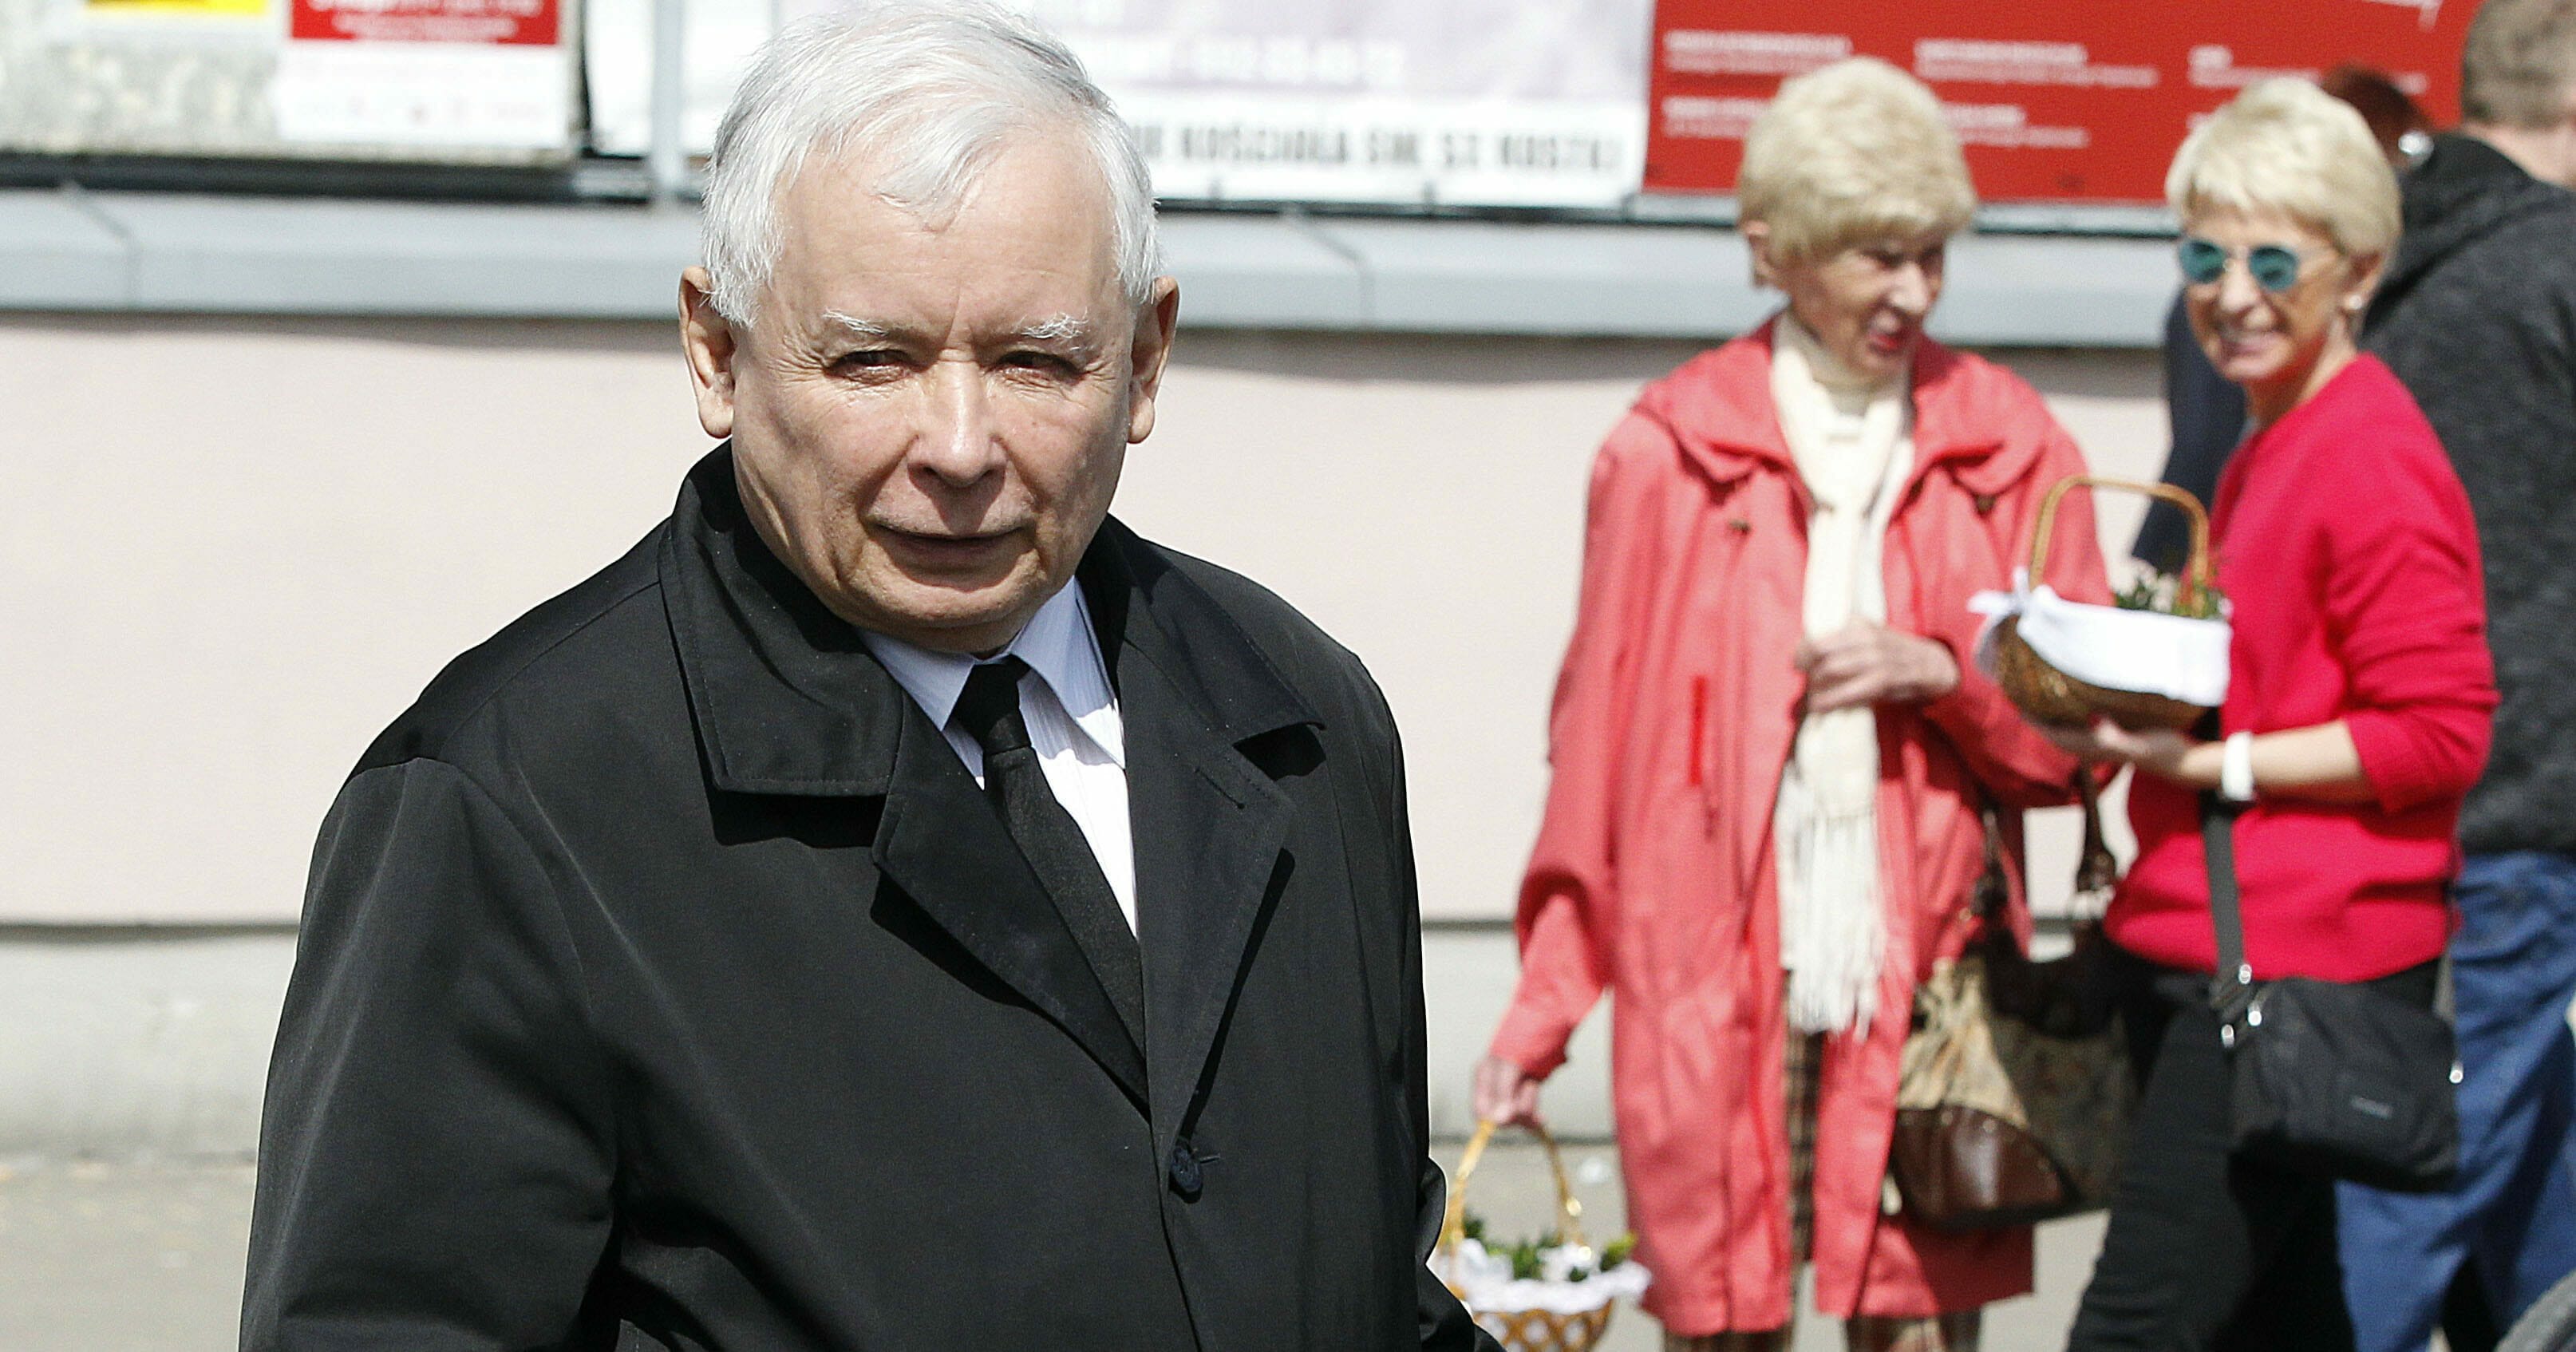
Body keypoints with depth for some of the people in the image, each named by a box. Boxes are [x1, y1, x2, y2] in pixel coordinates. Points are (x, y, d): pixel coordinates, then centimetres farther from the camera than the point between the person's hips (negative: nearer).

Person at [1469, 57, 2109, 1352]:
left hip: (1923, 986, 1)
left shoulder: (2007, 447, 9)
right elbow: (1595, 745, 8)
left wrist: (1946, 674, -9)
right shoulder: (1669, 452, 5)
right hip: (1713, 983, -1)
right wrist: (1541, 1011, 6)